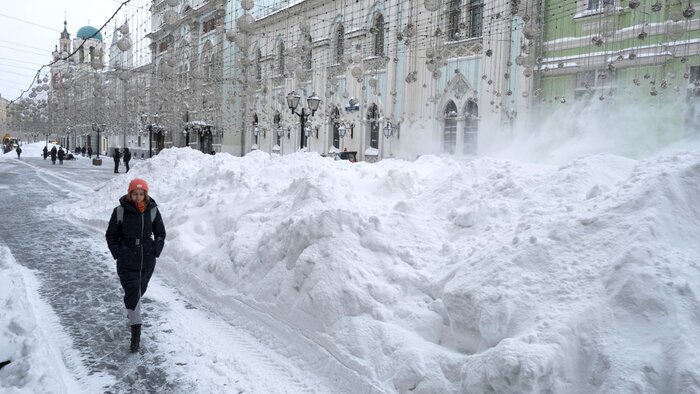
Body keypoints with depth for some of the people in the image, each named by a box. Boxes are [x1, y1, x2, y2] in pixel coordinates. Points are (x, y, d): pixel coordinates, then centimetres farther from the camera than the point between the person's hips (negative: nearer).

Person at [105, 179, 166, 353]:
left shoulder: (153, 211, -4)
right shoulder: (120, 211, -9)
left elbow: (160, 233, 9)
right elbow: (111, 235, 2)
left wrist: (156, 251, -1)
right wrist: (118, 253, -7)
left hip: (147, 261, 3)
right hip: (127, 262, -3)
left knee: (139, 291, 20)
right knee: (132, 293, -9)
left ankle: (132, 313, 50)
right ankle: (136, 333, -5)